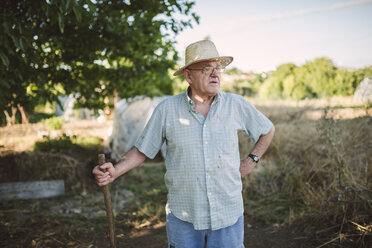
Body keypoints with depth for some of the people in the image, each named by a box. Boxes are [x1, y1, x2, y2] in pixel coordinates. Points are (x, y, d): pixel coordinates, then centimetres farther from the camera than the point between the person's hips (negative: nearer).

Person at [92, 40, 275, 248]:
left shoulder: (237, 105, -3)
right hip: (183, 217, 0)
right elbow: (142, 150, 1)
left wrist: (251, 161, 4)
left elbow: (268, 130, 13)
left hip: (228, 214, 1)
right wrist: (115, 171, -14)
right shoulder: (167, 109, -6)